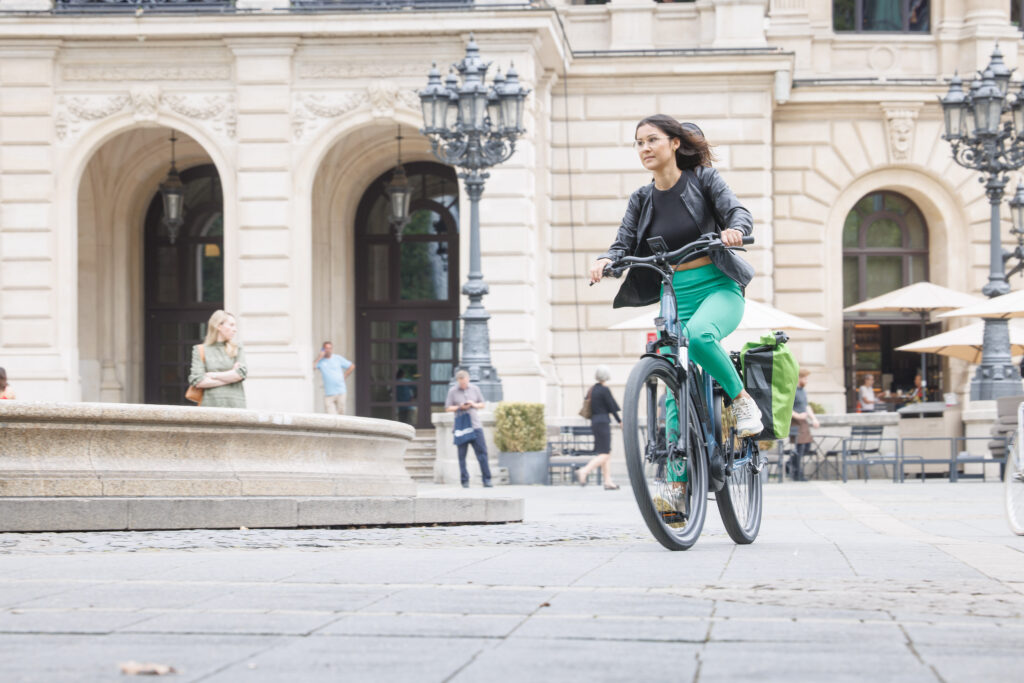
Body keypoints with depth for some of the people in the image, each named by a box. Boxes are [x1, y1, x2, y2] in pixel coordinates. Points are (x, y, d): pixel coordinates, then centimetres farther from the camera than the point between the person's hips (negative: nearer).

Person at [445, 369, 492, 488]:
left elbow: (482, 405, 16)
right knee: (462, 455, 0)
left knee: (482, 452, -5)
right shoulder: (452, 391, 4)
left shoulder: (475, 389, 11)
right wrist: (460, 407, -12)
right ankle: (465, 481, 5)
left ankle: (487, 479, -3)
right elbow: (448, 408, 4)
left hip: (475, 425, 1)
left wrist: (474, 405, -5)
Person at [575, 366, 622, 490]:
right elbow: (611, 407, -8)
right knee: (604, 454, -8)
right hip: (603, 422, -8)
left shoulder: (592, 390, 10)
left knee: (606, 453, 12)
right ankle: (584, 472, -23)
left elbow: (590, 409, 15)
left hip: (595, 422, 8)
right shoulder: (605, 390, -12)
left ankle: (608, 482, 10)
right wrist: (620, 421, 4)